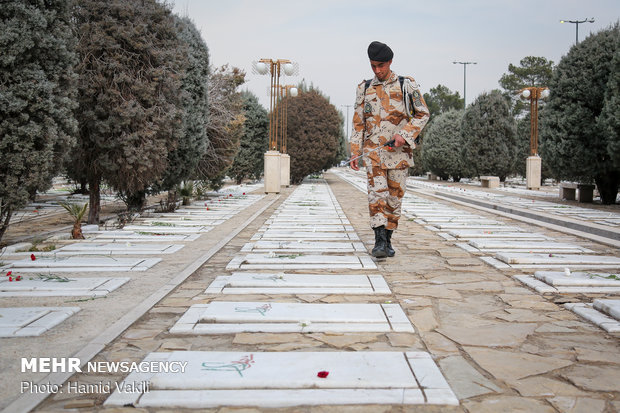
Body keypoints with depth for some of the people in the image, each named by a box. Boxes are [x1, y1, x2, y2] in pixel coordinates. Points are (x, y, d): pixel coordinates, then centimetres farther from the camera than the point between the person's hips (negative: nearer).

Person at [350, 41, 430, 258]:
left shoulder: (406, 85, 3)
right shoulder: (365, 88, 9)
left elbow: (423, 114, 2)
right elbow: (358, 123, 12)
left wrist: (405, 134, -13)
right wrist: (355, 153, 6)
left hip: (399, 151, 0)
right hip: (374, 152, 0)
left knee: (395, 196, 5)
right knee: (377, 192, -16)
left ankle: (387, 240, 18)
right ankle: (379, 241, -19)